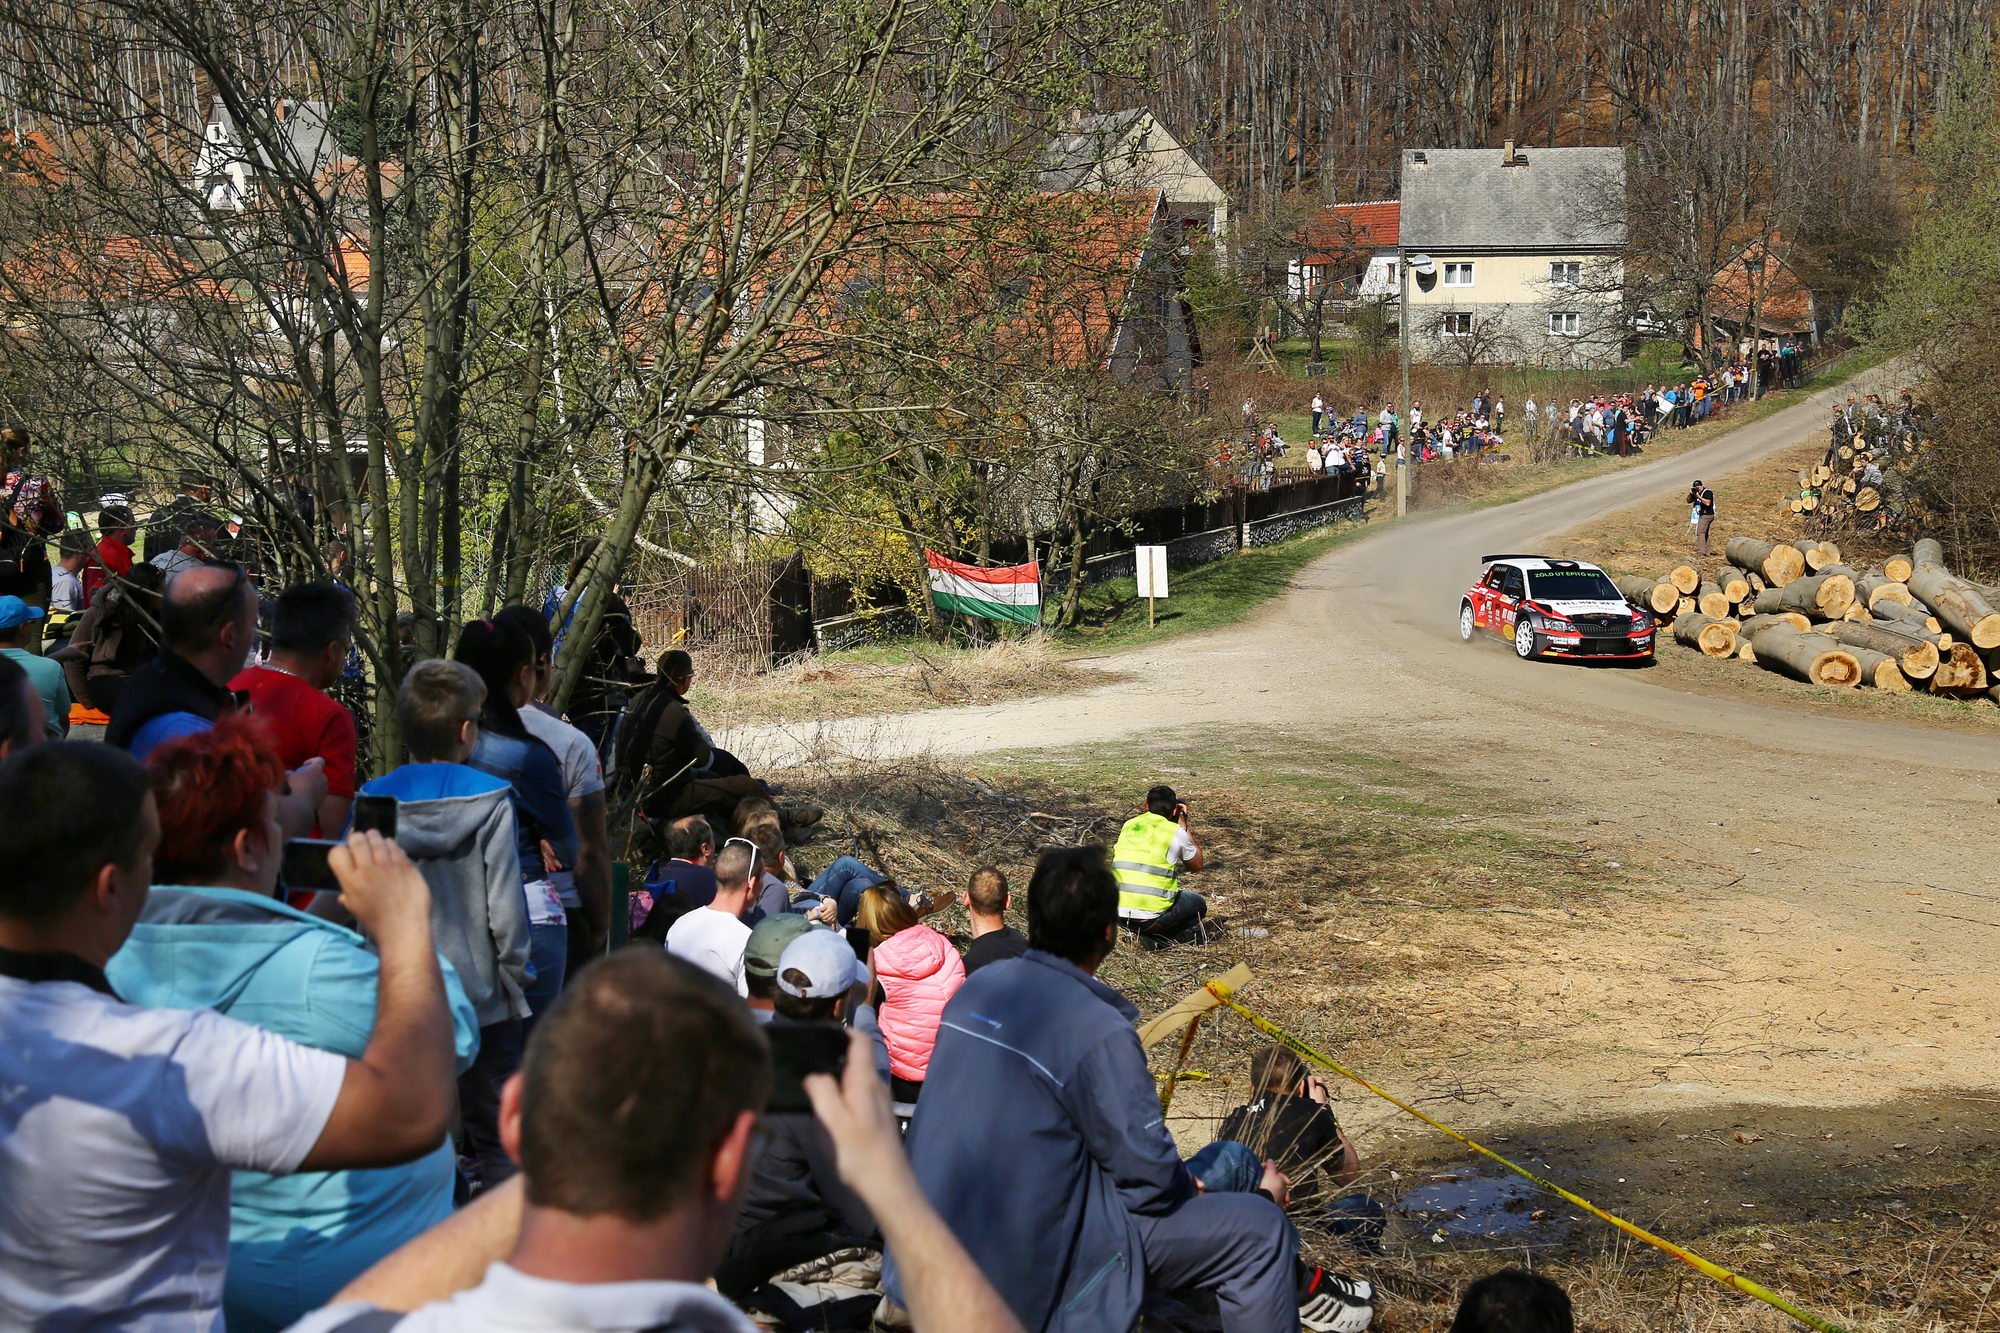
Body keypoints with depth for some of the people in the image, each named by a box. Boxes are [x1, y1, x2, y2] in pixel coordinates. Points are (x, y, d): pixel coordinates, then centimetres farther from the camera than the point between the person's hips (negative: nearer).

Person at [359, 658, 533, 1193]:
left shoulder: (372, 800, -2)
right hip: (479, 998, -3)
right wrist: (515, 979, 3)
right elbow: (505, 908, -11)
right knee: (494, 1146, 5)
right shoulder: (489, 799, -10)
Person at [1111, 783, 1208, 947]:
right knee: (1198, 904, 23)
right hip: (1151, 917, -5)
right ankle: (1157, 937, 3)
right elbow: (1197, 865, 16)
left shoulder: (1128, 825, 10)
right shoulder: (1176, 832, -2)